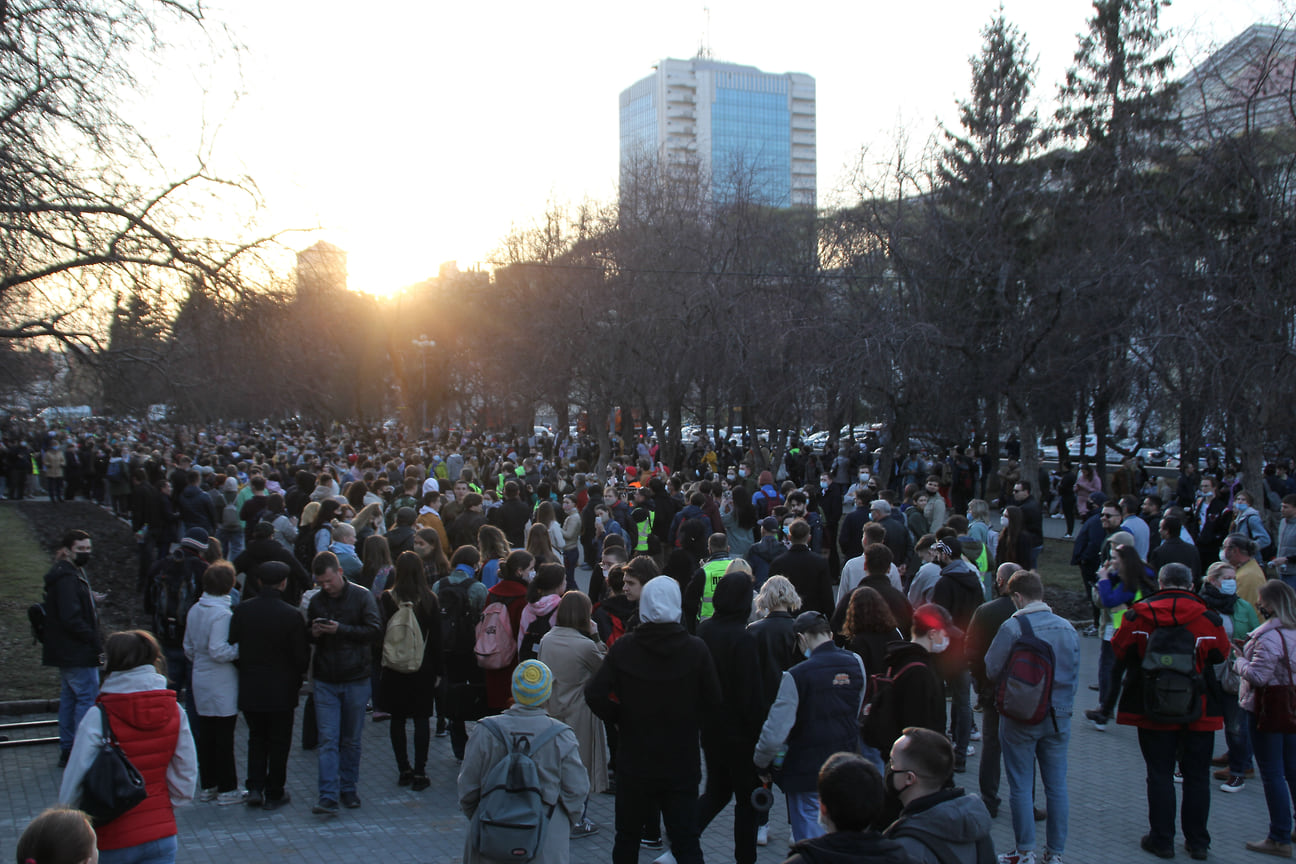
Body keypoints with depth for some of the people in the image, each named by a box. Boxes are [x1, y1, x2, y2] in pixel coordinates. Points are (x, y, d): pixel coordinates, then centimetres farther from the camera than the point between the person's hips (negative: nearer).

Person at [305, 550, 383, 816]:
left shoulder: (361, 596, -4)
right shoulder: (316, 601, 6)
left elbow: (375, 629, -11)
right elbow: (308, 636, 16)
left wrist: (341, 629, -19)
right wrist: (314, 633, -8)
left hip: (356, 679, -2)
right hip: (325, 681, 2)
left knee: (351, 740, 9)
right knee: (328, 740, -4)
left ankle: (348, 789, 22)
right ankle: (328, 797, -6)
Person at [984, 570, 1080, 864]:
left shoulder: (1013, 626, -16)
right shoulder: (1067, 627, 0)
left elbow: (992, 669, -10)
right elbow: (1074, 672, 9)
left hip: (1021, 716, -4)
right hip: (1058, 717, 4)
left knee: (1021, 786, 6)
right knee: (1057, 785, 11)